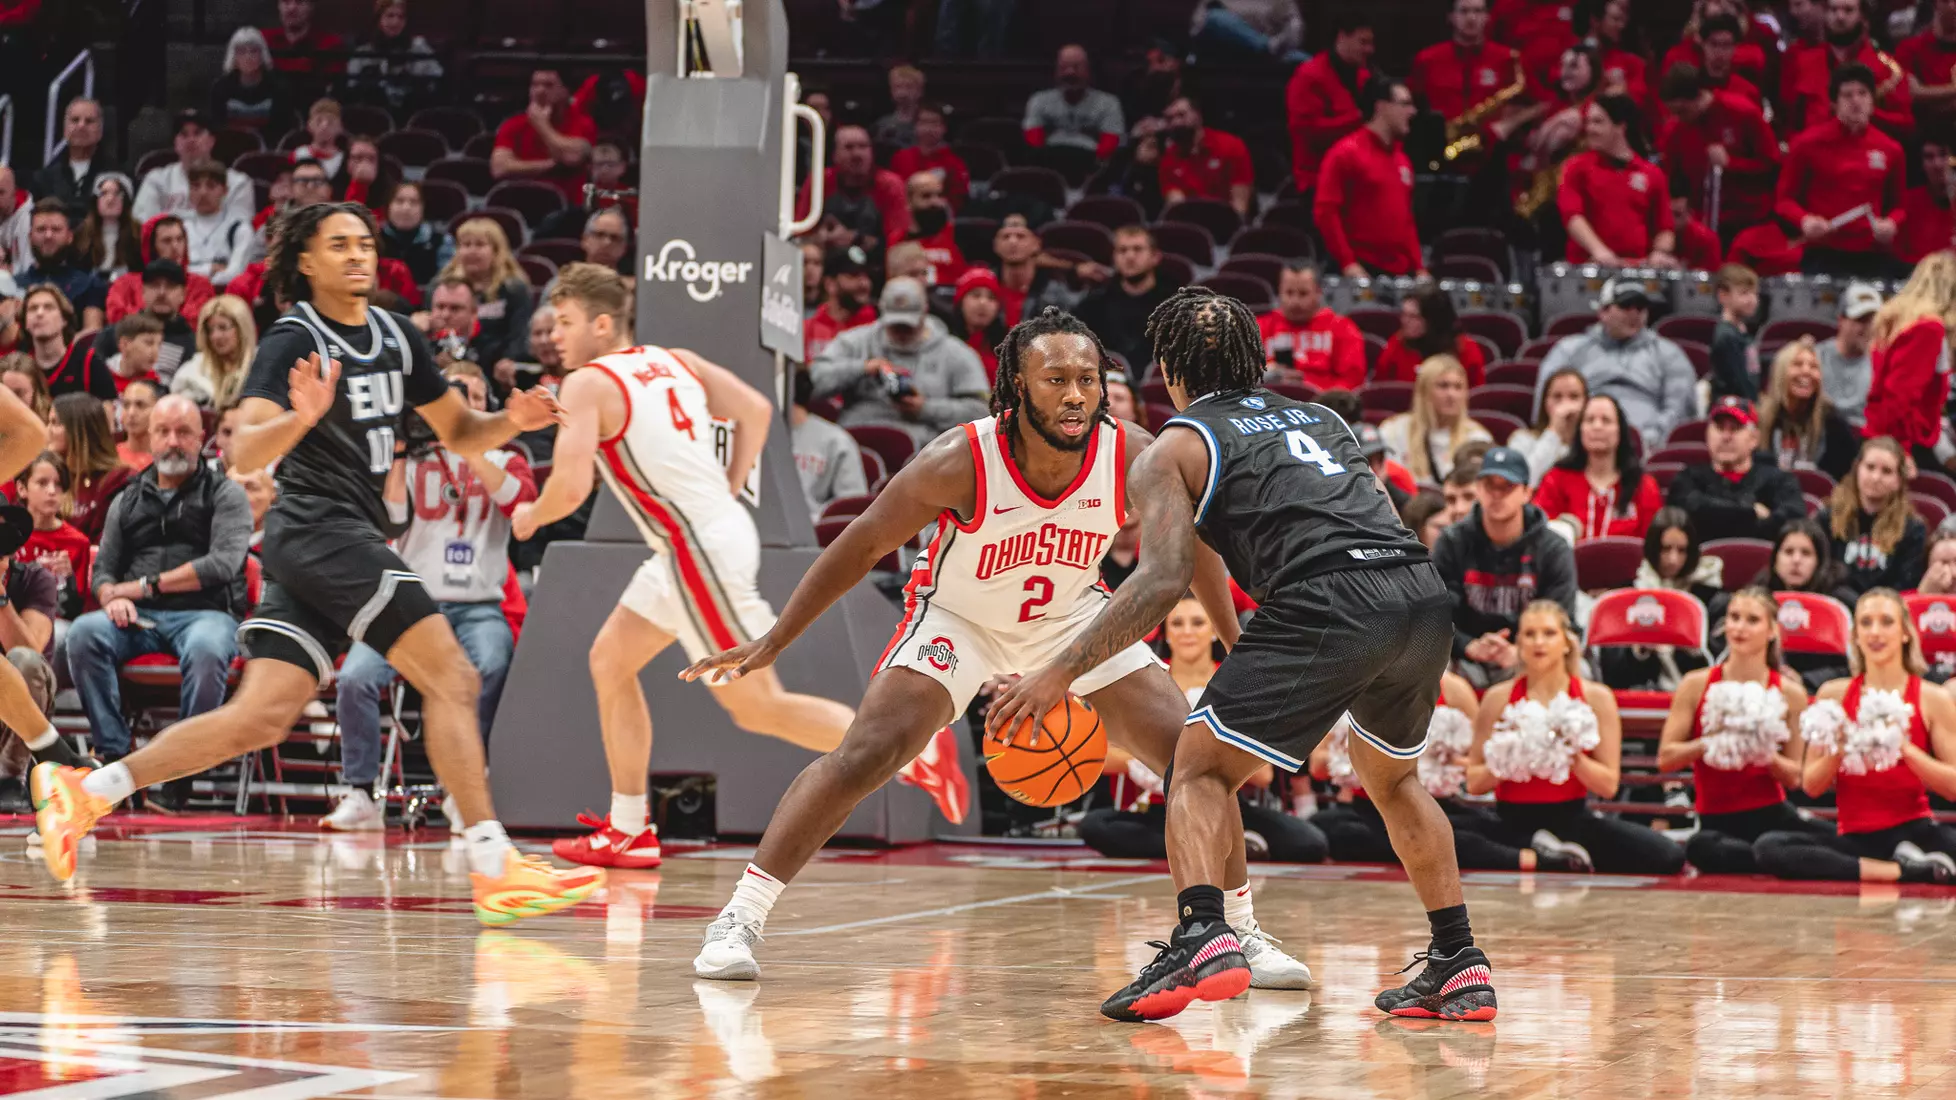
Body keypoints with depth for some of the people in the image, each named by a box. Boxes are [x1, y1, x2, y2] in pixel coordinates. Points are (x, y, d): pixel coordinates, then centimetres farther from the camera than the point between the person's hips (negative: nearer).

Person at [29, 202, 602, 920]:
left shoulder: (396, 339, 15)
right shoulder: (293, 341, -8)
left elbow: (458, 433, 24)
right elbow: (244, 454, -18)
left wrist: (510, 421, 3)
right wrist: (301, 417, -37)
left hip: (350, 534, 8)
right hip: (319, 529, -8)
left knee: (262, 717, 0)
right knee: (452, 679, -14)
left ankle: (84, 792, 3)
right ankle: (495, 870, -17)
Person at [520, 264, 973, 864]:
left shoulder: (587, 385, -10)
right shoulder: (674, 360, 13)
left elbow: (571, 484, -19)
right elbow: (755, 409, 13)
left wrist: (531, 516, 2)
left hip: (701, 552, -10)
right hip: (719, 527, 10)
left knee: (759, 707, -2)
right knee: (610, 661, 17)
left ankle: (916, 749, -4)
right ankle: (627, 833, 19)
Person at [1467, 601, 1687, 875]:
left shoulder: (1596, 698, 2)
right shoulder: (1499, 698, 2)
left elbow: (1609, 785, -1)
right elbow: (1474, 783, 2)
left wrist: (1571, 754, -17)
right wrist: (1508, 760, -16)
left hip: (1573, 819, 1)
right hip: (1515, 823, -1)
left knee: (1668, 857, -21)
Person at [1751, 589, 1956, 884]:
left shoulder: (1932, 699, 4)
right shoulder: (1834, 696, 8)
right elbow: (1811, 787, 6)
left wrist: (1906, 749, -16)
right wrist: (1836, 750, -13)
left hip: (1913, 832, -5)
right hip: (1855, 837, 5)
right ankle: (1908, 870, -28)